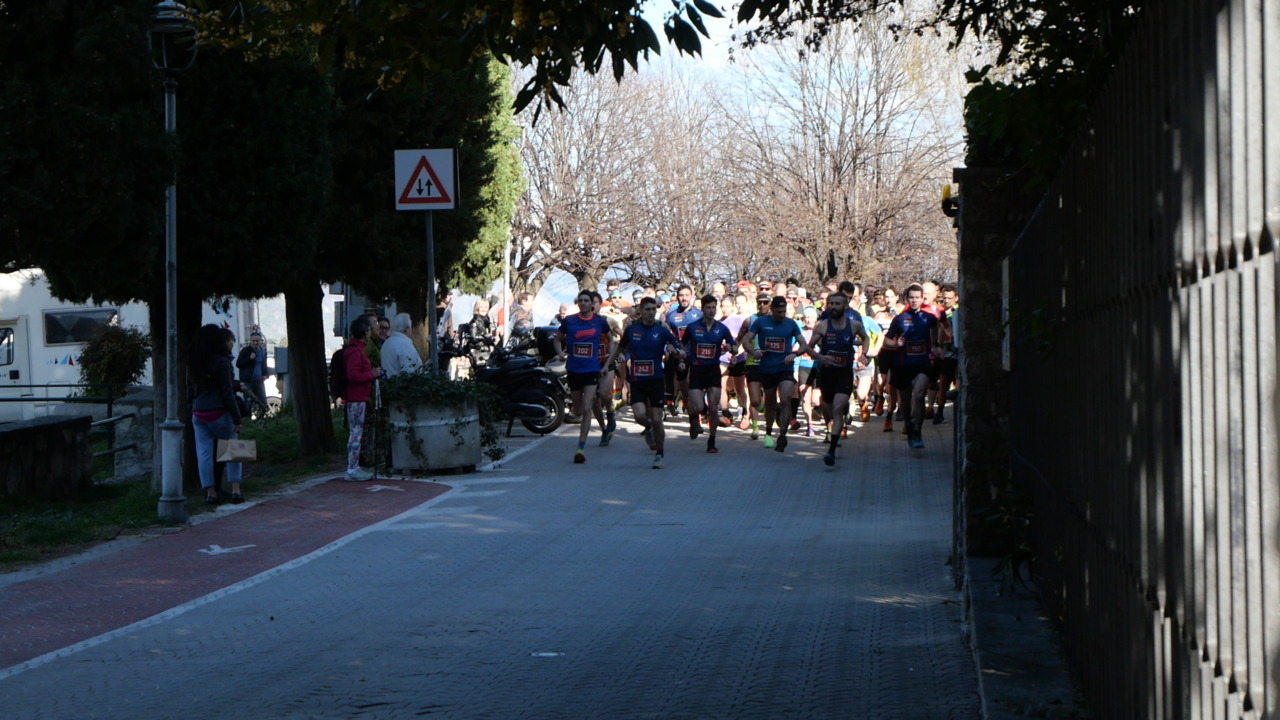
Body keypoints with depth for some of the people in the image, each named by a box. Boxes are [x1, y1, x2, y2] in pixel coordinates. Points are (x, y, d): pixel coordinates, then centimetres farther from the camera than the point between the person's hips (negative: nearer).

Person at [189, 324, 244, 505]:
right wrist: (236, 419, -9)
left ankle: (210, 493, 3)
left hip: (198, 414, 5)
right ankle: (235, 489, -1)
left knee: (204, 453, 5)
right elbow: (227, 392, -11)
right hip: (218, 412, -5)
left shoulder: (193, 363, 8)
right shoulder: (221, 361, -10)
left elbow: (190, 390, 12)